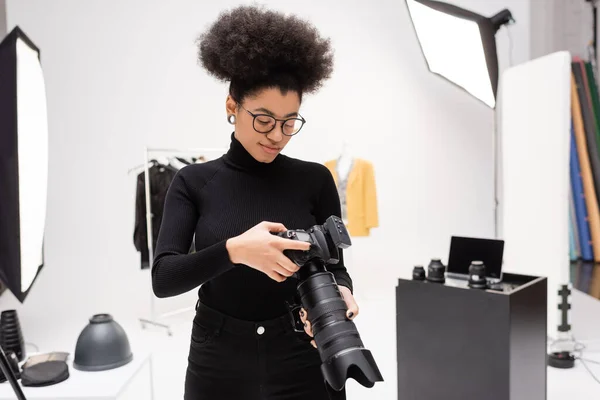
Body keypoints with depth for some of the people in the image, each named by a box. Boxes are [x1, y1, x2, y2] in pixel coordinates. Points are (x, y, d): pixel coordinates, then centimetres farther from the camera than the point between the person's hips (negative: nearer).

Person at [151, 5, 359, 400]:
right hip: (219, 366, 1)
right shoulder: (194, 182, -4)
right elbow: (163, 278, -12)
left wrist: (341, 292, -22)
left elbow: (334, 265, 1)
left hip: (303, 362, 0)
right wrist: (234, 250, -29)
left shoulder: (316, 179, -4)